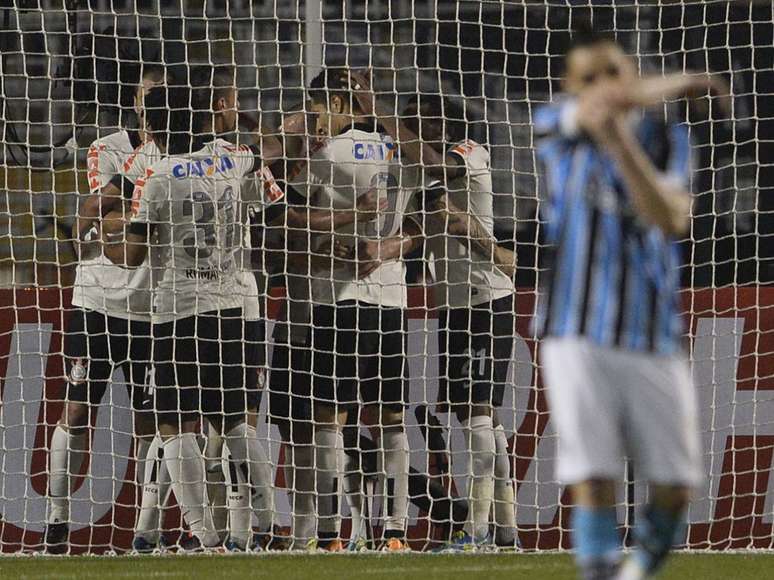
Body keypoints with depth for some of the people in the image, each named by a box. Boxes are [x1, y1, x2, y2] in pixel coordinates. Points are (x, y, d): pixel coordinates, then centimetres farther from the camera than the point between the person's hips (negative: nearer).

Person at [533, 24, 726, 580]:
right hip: (579, 334, -2)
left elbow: (672, 219, -14)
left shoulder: (668, 139, 6)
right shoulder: (555, 125, 2)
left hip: (655, 337, 2)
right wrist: (674, 86, -4)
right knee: (593, 478, -12)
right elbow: (613, 100, -19)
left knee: (675, 487, 2)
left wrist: (618, 139, -24)